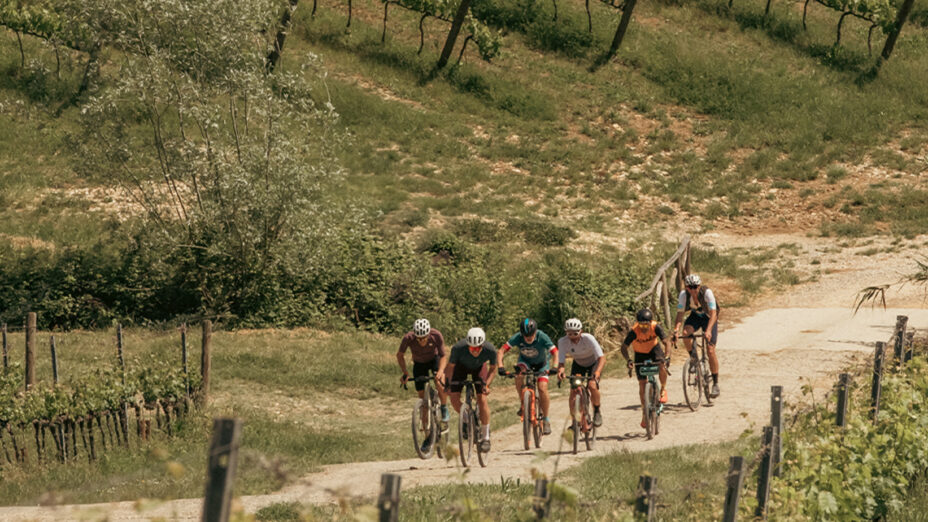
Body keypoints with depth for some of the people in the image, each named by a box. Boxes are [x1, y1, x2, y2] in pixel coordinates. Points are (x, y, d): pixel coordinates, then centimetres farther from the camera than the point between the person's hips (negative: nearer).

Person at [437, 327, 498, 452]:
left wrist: (487, 384, -26)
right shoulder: (458, 348, -39)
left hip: (479, 367, 0)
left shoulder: (490, 349, -35)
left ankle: (486, 437, -2)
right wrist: (448, 384, -28)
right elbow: (450, 366, -20)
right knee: (454, 399, -13)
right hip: (461, 366, 0)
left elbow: (493, 368, -15)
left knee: (482, 399, -15)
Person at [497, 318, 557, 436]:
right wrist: (500, 366, -45)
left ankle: (546, 420, -3)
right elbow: (502, 350, -30)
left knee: (542, 388, -18)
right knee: (519, 376, -31)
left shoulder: (542, 337, -33)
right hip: (525, 361, 1)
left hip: (541, 364, -1)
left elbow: (555, 352, -36)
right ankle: (522, 404, -11)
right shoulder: (517, 338, -29)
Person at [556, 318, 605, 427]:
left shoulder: (588, 339, -34)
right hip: (578, 364, 2)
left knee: (592, 386, -27)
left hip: (594, 364, -2)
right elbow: (561, 362, -30)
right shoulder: (563, 342, -27)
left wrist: (598, 371, -58)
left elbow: (602, 358, -39)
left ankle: (597, 412, -2)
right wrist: (560, 370, -54)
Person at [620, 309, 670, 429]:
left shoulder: (655, 327, -28)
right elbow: (624, 347, -28)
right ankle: (644, 413, 9)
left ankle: (663, 390, -6)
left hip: (654, 349, 0)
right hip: (640, 354, 0)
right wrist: (628, 360, -45)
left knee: (662, 366, -32)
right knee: (642, 383, -4)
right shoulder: (634, 331, -31)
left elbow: (666, 341, -31)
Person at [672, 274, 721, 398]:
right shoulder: (684, 295, -23)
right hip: (695, 316, 3)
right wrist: (676, 330, -43)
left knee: (710, 350, -12)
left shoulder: (707, 292, -31)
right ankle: (693, 358, -4)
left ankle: (715, 384, -3)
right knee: (686, 333, -31)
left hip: (708, 318, -3)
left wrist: (708, 330, -50)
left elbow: (713, 313, -35)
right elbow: (680, 314, -25)